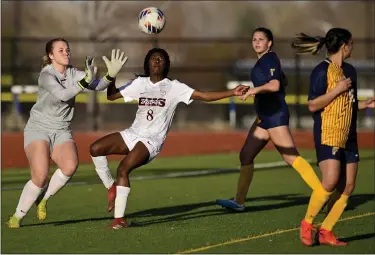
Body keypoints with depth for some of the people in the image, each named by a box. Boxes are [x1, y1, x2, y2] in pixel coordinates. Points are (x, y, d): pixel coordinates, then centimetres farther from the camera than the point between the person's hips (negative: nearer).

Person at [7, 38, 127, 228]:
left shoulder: (73, 74, -1)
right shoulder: (46, 75, -17)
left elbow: (97, 86, -15)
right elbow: (62, 95, -34)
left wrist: (111, 74, -34)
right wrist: (86, 81, -43)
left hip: (62, 132, 5)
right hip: (38, 129, -5)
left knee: (70, 166, -24)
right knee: (40, 175, -21)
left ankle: (42, 199, 0)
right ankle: (17, 216, 1)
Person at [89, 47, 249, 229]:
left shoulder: (173, 87, -3)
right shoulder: (140, 83, 10)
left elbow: (204, 96, -10)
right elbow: (111, 96, 15)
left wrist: (232, 93, -20)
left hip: (152, 141, -5)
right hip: (133, 134, 5)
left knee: (123, 169, -26)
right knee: (95, 149, -13)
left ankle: (119, 219, -19)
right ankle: (111, 187, 5)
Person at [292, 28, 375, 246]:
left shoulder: (350, 71, 15)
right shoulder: (322, 71, -9)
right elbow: (313, 105, -12)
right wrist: (337, 90, -16)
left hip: (348, 136, 8)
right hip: (328, 135, -8)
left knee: (348, 187, 0)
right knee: (330, 181, -20)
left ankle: (326, 232, 7)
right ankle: (307, 224, -1)